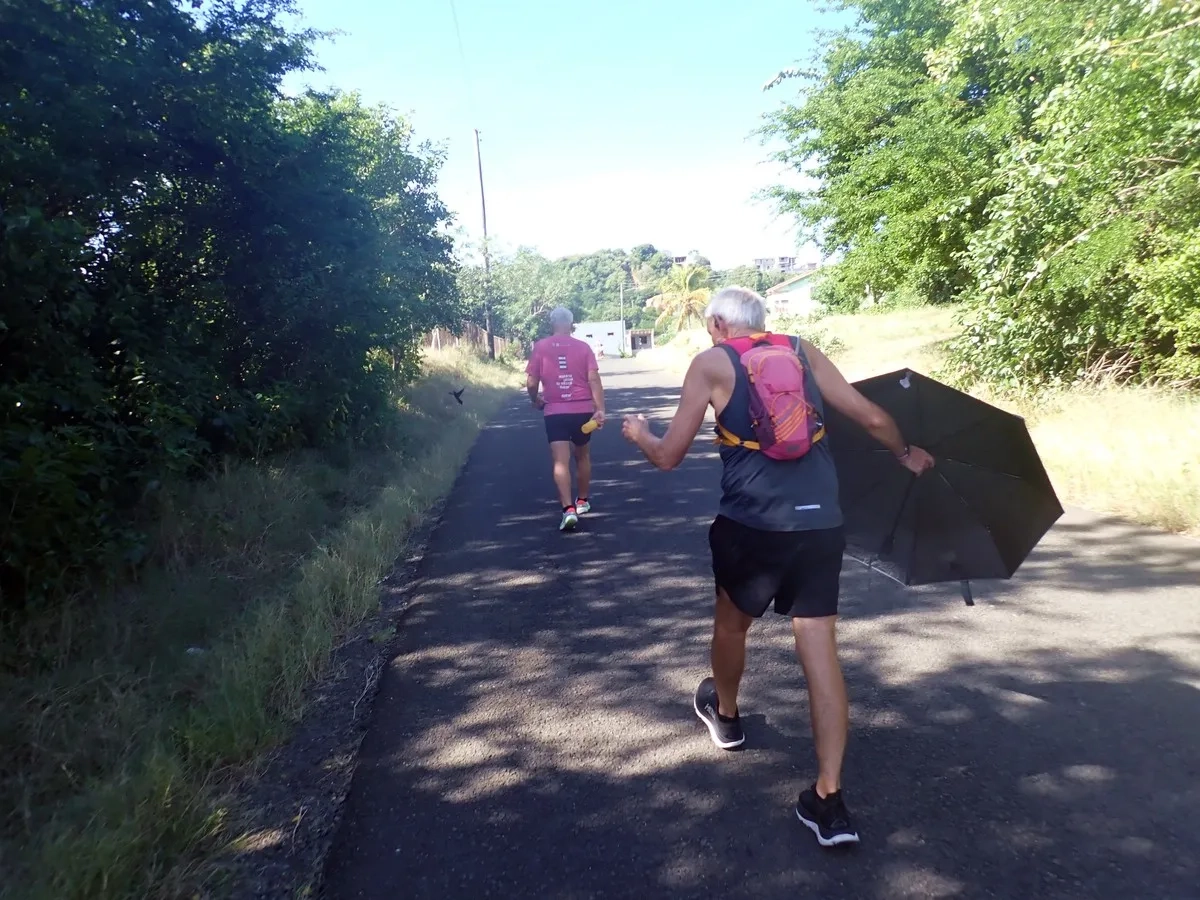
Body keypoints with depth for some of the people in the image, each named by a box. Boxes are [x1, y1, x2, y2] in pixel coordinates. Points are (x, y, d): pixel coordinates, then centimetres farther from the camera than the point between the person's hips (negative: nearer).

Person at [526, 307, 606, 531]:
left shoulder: (540, 347, 0)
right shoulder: (583, 346, 2)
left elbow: (531, 382, -1)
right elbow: (594, 379, -7)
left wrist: (535, 401, 18)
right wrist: (600, 410, -7)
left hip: (555, 411, -2)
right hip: (583, 410, 2)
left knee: (560, 461, -6)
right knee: (582, 456, 21)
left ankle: (569, 509, -21)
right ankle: (583, 501, 34)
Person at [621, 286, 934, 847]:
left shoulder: (711, 363, 3)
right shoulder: (804, 352, 12)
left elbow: (668, 456, 3)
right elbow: (872, 418, 12)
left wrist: (638, 433, 24)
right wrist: (906, 455, 32)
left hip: (753, 525, -3)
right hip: (821, 525, 3)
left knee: (731, 623, 24)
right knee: (821, 652, 6)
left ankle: (724, 715, 49)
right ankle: (828, 800, 8)